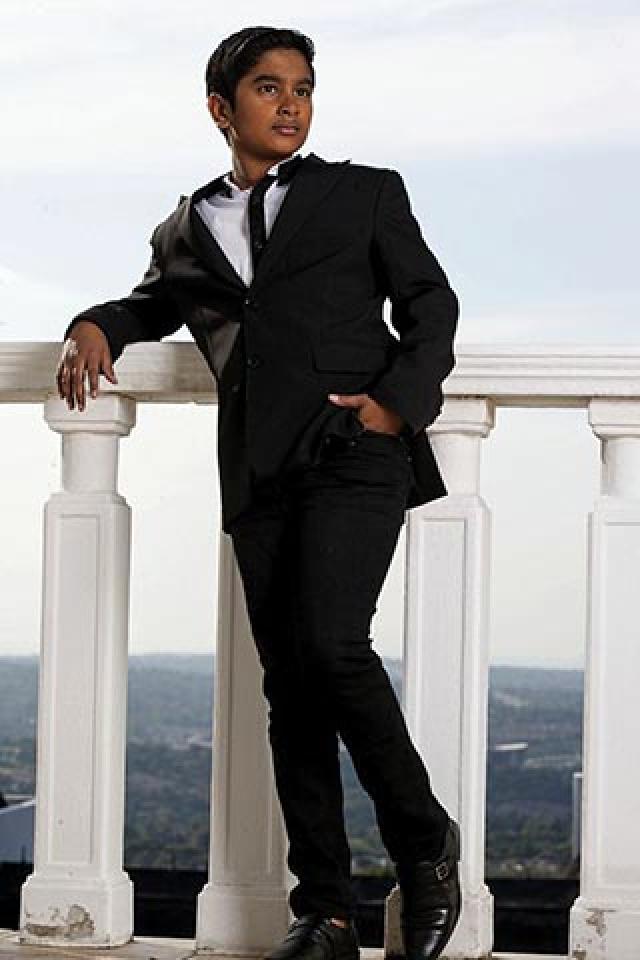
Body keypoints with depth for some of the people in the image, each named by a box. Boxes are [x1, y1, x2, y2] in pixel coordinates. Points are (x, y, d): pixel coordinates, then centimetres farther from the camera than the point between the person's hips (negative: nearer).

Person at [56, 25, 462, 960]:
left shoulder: (365, 193, 12)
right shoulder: (186, 231, 19)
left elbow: (431, 303, 10)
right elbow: (155, 304, 33)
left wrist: (398, 400, -7)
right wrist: (97, 327, 9)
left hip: (355, 450, -4)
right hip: (260, 472, 4)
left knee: (332, 643, -22)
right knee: (289, 687, 1)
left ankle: (423, 840, -2)